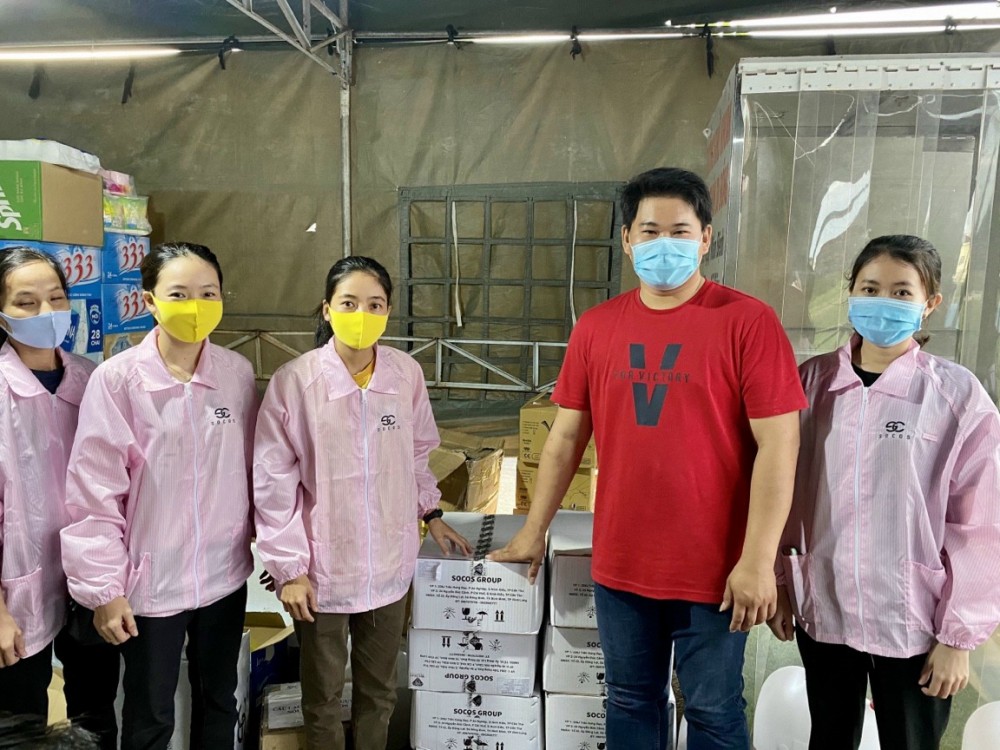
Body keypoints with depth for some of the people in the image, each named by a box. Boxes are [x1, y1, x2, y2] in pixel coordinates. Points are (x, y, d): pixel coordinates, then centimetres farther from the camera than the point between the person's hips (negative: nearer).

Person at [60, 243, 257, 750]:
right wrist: (104, 589, -10)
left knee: (219, 701, 22)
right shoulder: (117, 379, -15)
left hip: (224, 574, 3)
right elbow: (94, 493, -12)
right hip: (151, 581, -3)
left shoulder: (238, 373, -5)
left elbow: (250, 469, 3)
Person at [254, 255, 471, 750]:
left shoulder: (407, 374, -7)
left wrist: (430, 514, 12)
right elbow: (273, 484, -10)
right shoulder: (294, 381, -16)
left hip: (389, 566, 3)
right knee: (323, 698, 19)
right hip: (321, 570, -2)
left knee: (379, 691, 22)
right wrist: (288, 567, -9)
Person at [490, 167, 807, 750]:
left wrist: (758, 560, -15)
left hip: (715, 569, -3)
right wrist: (535, 530, 10)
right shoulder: (596, 327, 2)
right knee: (631, 701, 20)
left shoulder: (748, 321, -10)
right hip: (620, 564, 4)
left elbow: (777, 444, -12)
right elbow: (567, 436, 7)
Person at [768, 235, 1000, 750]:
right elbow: (783, 493, 4)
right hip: (822, 611, 3)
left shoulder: (958, 394, -8)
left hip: (913, 622, -2)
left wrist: (959, 634, -5)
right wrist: (779, 585, 5)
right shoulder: (813, 380, -2)